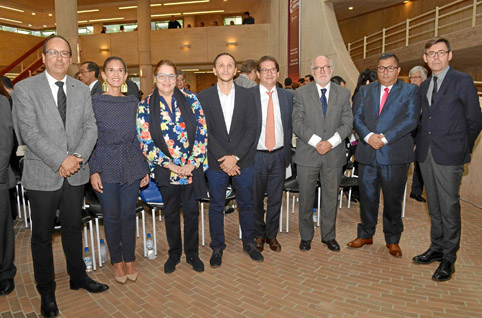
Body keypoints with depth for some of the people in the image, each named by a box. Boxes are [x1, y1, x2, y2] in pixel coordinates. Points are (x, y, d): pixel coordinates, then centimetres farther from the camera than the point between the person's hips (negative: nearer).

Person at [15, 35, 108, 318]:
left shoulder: (82, 90, 7)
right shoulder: (25, 88, -4)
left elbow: (90, 127, 1)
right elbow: (30, 132, -13)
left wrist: (78, 156, -14)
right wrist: (61, 160, -19)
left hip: (75, 174, 3)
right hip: (43, 174, -3)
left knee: (73, 228, 17)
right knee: (42, 234, 10)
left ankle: (78, 276, 36)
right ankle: (47, 291, 28)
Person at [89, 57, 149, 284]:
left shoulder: (133, 103, 8)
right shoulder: (94, 102, -2)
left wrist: (144, 169, 8)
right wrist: (93, 171, -10)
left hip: (131, 167, 2)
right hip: (105, 167, -2)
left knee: (128, 214, 9)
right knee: (111, 217, 7)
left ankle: (129, 260, 24)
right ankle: (117, 261, 25)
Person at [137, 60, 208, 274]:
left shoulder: (190, 100, 0)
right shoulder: (145, 106, -2)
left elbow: (202, 132, -3)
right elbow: (145, 142, -5)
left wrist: (193, 163, -10)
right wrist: (170, 165, -11)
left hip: (192, 168, 1)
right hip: (165, 170, 0)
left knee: (191, 212, 9)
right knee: (171, 213, 13)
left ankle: (192, 253, 29)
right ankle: (174, 254, 33)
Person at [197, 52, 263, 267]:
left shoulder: (247, 96, 3)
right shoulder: (203, 97, 0)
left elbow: (251, 130, -3)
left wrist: (235, 157, -13)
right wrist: (223, 159, -13)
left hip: (243, 161, 1)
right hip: (216, 162, -1)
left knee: (246, 203, 13)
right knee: (216, 206, 9)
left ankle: (249, 243, 32)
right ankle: (217, 247, 27)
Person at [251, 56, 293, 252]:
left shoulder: (287, 96, 7)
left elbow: (290, 126, 9)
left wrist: (287, 153, 4)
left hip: (278, 155, 3)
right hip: (256, 155, -2)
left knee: (276, 198, 12)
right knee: (256, 198, 10)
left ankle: (272, 235, 31)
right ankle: (258, 234, 31)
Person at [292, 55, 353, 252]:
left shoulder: (343, 93, 8)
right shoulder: (301, 93, 2)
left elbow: (347, 123, 1)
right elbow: (297, 124, -6)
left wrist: (331, 142, -13)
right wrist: (316, 142, -16)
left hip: (334, 154, 2)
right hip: (307, 154, -1)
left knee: (331, 197, 10)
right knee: (306, 198, 8)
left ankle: (329, 236, 27)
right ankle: (306, 236, 25)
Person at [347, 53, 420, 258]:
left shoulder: (410, 91, 4)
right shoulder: (365, 90, 13)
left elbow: (411, 120, -8)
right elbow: (357, 116, 3)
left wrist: (385, 138, -17)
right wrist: (368, 136, -14)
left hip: (395, 155, -2)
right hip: (367, 153, 3)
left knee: (393, 199, 7)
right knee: (367, 197, 11)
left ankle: (392, 240, 25)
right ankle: (366, 235, 28)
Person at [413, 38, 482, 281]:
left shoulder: (462, 81, -3)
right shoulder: (423, 86, 14)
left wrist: (462, 149, 3)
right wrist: (421, 143, 7)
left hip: (449, 155, -5)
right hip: (426, 154, 6)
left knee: (449, 207, -1)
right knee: (434, 206, 14)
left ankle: (448, 258, 11)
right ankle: (436, 248, 26)